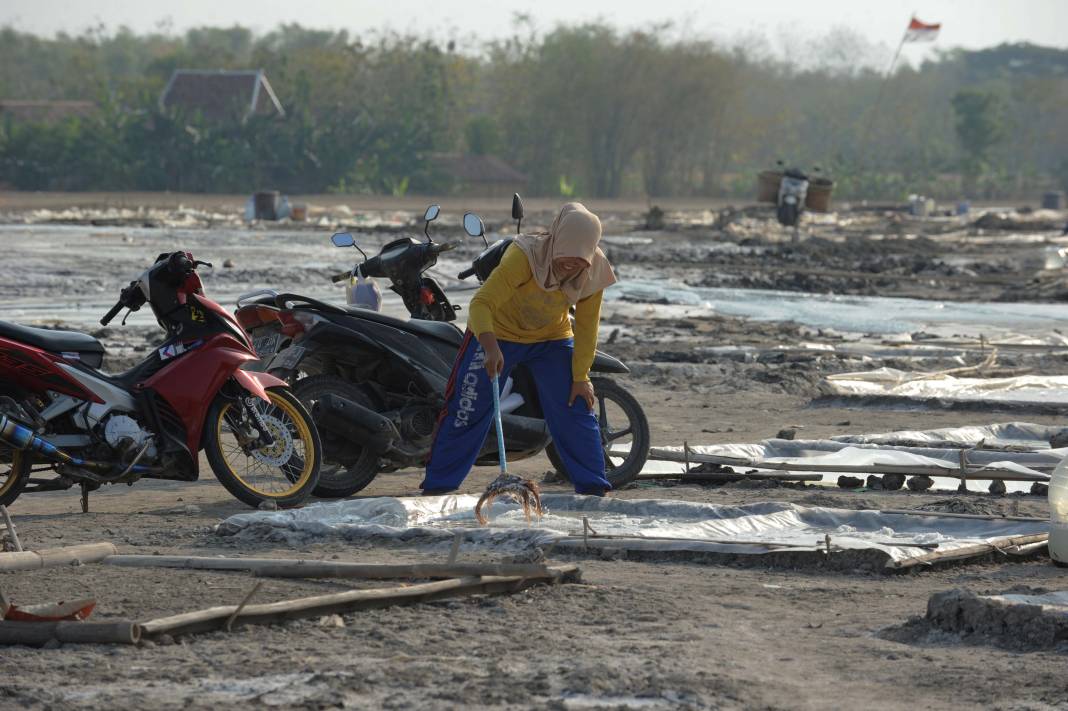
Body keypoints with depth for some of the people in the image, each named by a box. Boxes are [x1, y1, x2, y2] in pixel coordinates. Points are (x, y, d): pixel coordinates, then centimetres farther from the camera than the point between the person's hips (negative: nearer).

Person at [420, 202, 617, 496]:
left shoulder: (593, 271, -19)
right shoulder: (523, 256, -35)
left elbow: (586, 327, -8)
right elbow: (481, 303, -40)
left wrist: (580, 376, -11)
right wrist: (490, 347, -55)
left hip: (552, 340, 4)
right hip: (497, 335, -4)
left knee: (576, 410, -4)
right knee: (468, 413, -6)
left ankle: (593, 488, 6)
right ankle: (437, 487, 4)